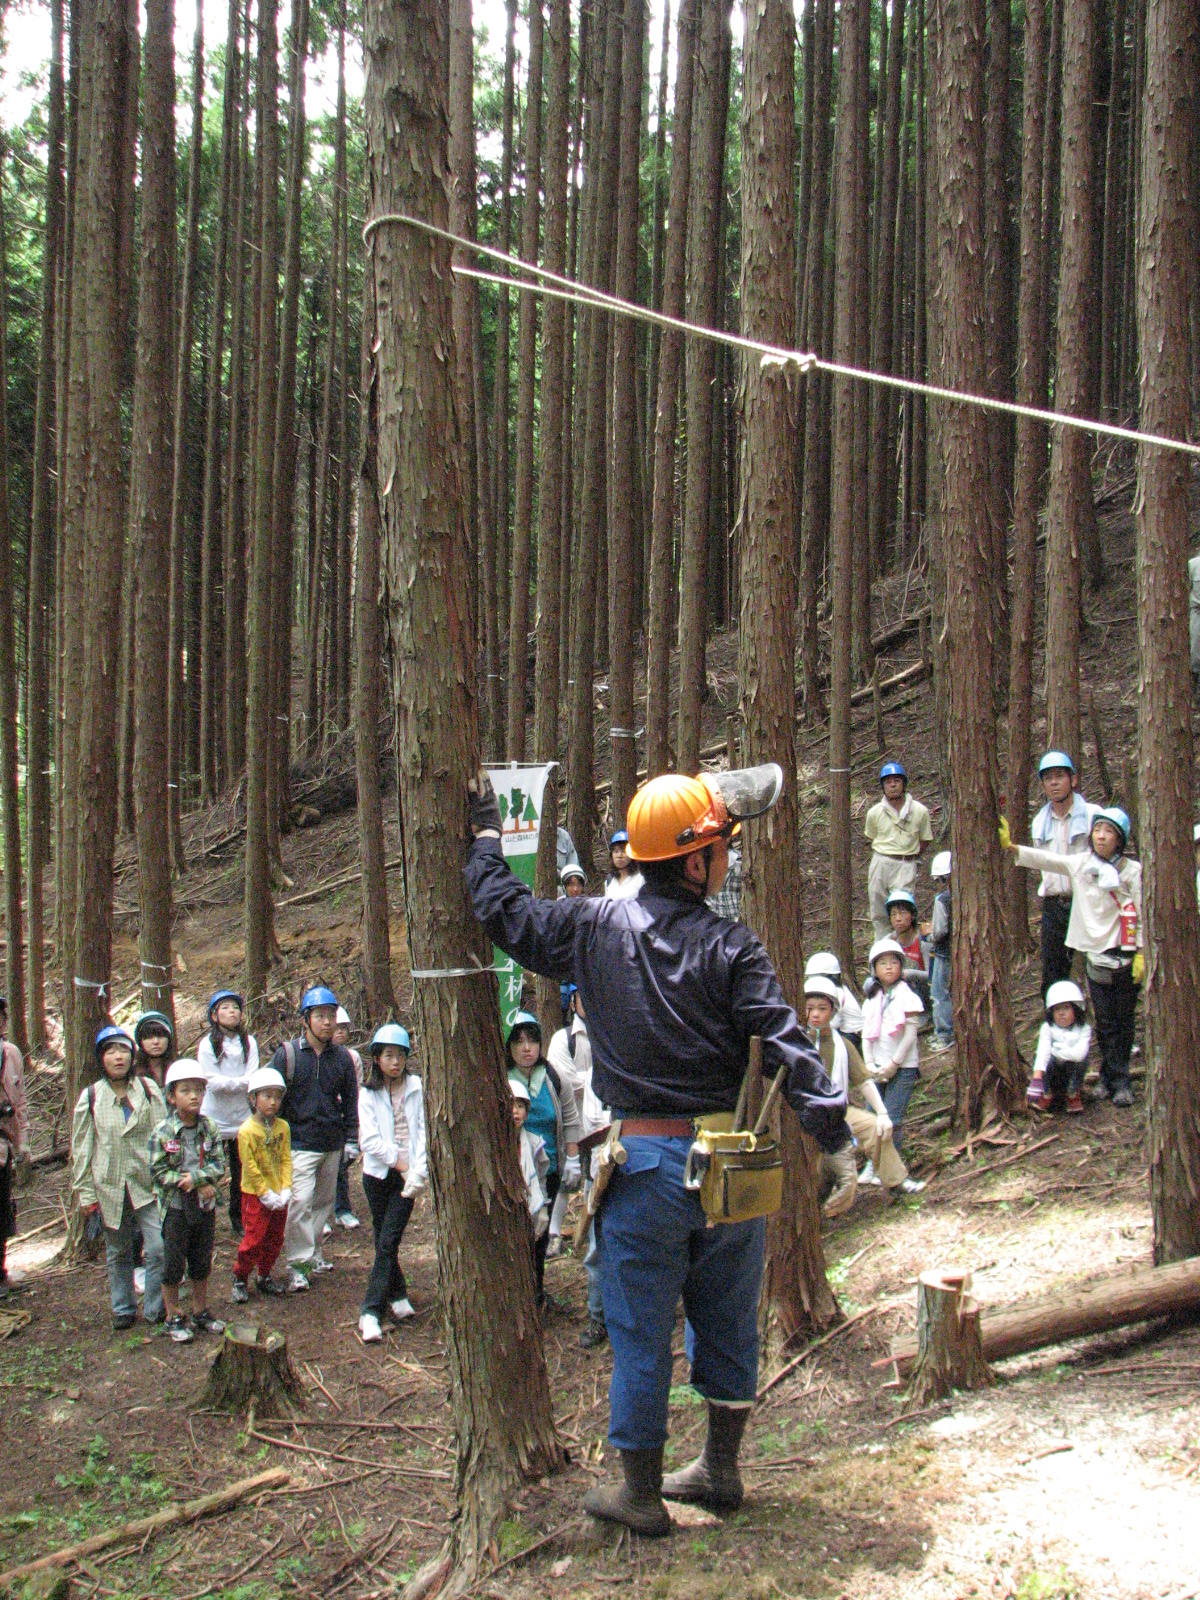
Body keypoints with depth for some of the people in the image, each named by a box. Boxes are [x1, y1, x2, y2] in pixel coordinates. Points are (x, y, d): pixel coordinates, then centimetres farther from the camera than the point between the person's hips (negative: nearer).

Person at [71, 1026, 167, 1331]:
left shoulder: (149, 1090, 0)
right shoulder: (90, 1097, 1)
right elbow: (81, 1148, 5)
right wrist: (85, 1193, 2)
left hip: (147, 1184, -1)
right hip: (110, 1187, 1)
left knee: (158, 1247, -9)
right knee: (117, 1253, 13)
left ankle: (155, 1308, 6)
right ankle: (123, 1309, 28)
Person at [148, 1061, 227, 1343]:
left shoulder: (210, 1128, -2)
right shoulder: (163, 1133, -13)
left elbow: (219, 1166, -4)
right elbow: (158, 1172, -15)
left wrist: (195, 1177, -22)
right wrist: (202, 1185, -18)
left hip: (205, 1206, 4)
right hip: (175, 1207, -4)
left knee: (202, 1263, 16)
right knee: (173, 1266, 5)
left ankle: (201, 1311, 31)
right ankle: (173, 1318, 18)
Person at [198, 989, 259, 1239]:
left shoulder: (249, 1042, 3)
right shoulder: (207, 1044, -5)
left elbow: (252, 1077, -6)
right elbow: (212, 1081, -13)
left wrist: (227, 1083, -21)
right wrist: (242, 1082, -17)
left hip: (242, 1116, 3)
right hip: (214, 1116, -3)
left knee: (242, 1172, 9)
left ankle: (239, 1220, 21)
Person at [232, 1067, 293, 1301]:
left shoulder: (282, 1127, 0)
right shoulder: (246, 1131, -16)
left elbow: (286, 1160, 1)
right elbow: (250, 1167, -15)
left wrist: (285, 1190, -9)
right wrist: (266, 1194, -14)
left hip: (279, 1196, 5)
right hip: (255, 1196, -5)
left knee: (275, 1240, 13)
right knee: (253, 1240, -3)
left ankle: (265, 1277, 29)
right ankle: (240, 1280, 13)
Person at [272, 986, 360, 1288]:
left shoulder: (342, 1057, 5)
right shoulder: (287, 1055, -5)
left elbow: (351, 1101, 13)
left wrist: (351, 1139, 9)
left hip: (332, 1145, 4)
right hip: (298, 1144, -4)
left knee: (325, 1201, 13)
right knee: (300, 1202, -13)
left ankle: (313, 1252, 29)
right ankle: (298, 1263, -4)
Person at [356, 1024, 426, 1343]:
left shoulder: (417, 1088, 2)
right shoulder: (368, 1093, 3)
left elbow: (424, 1131, -2)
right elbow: (369, 1139, -5)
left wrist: (418, 1170, -13)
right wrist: (400, 1162, -13)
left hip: (408, 1175, -2)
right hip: (377, 1173, 2)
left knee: (388, 1242, -8)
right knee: (384, 1242, 7)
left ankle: (371, 1311, -6)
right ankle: (397, 1295, 24)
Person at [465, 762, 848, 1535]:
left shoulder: (596, 931, -6)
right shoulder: (731, 948, -10)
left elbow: (506, 911, 6)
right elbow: (786, 1049, -14)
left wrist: (486, 835, 21)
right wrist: (841, 1133, -9)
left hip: (646, 1161, 0)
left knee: (642, 1330, 10)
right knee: (729, 1317, 19)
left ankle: (640, 1491, 22)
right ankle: (723, 1467, 33)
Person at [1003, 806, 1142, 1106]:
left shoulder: (1133, 870, -2)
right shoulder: (1080, 864, 3)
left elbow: (1139, 915, -1)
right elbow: (1045, 859, -5)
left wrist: (1141, 953, -6)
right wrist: (1011, 847, -17)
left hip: (1125, 956, -2)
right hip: (1096, 954, 2)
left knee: (1123, 1020, 2)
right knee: (1105, 1022, 4)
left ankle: (1117, 1078, 8)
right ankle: (1114, 1078, 11)